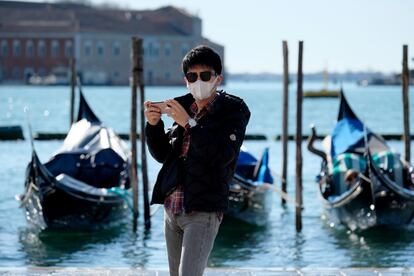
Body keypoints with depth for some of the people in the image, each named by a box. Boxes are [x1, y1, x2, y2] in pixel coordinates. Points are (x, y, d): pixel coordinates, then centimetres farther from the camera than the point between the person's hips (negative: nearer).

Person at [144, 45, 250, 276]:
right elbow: (162, 154, 16)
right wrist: (154, 125, -2)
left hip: (203, 211, -7)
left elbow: (222, 155, -19)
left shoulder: (233, 110, -4)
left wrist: (189, 123, -20)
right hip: (172, 209, 7)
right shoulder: (185, 108, 13)